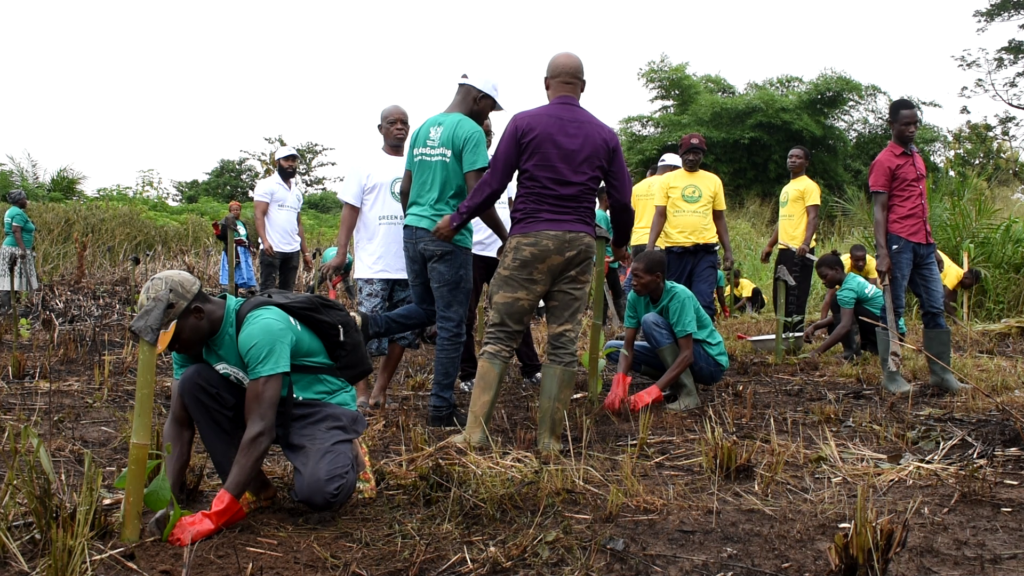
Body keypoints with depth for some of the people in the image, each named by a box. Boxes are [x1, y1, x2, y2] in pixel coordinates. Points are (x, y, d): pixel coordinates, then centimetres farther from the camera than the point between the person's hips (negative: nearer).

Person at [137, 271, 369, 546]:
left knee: (318, 492, -35)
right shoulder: (193, 333, -7)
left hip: (322, 408, -7)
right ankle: (255, 489, -6)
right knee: (193, 382, -16)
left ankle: (345, 454, 3)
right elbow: (178, 421, -6)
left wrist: (214, 517, -37)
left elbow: (260, 429, -35)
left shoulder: (261, 328, -32)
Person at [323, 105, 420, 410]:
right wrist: (340, 254, -8)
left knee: (403, 330, 6)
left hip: (411, 264, 4)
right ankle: (360, 390, 10)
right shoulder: (367, 166, 2)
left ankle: (381, 389, 17)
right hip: (374, 265, -4)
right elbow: (350, 210, 0)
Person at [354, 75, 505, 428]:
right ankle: (442, 409, 8)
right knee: (451, 325, 2)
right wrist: (505, 237, -6)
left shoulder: (423, 128, 14)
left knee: (424, 310, 22)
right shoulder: (470, 131, -9)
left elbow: (405, 189, 16)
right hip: (449, 238, -7)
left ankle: (363, 325, -2)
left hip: (413, 230, 7)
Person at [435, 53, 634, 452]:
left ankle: (475, 431, -4)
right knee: (564, 342, 5)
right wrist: (620, 243, 27)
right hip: (579, 244, 3)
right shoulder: (604, 135, 8)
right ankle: (549, 440, 6)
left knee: (500, 336, 1)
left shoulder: (524, 123, 0)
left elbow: (493, 184, -1)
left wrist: (456, 220, 11)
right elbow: (621, 199, 10)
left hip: (529, 240, -2)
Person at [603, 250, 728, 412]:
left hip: (710, 362, -7)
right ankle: (676, 383, 1)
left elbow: (687, 355, -32)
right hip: (674, 357, 7)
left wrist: (652, 393, -39)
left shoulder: (679, 296, -28)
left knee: (650, 320, -27)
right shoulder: (636, 296, -9)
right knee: (612, 348, -3)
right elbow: (628, 346, -12)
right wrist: (619, 385, -31)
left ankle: (687, 394, -22)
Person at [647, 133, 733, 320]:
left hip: (706, 250, 0)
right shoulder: (667, 179, 5)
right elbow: (660, 215, 1)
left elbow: (719, 218, 13)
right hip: (676, 249, 0)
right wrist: (650, 247, -10)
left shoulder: (713, 181, 9)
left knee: (704, 301, -9)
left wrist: (727, 249, 7)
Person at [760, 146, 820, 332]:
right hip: (784, 249, 9)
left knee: (796, 295, -8)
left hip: (799, 250, -9)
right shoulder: (786, 188, 21)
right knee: (780, 296, 10)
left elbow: (813, 217, -14)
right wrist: (770, 245, 22)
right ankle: (786, 333, 17)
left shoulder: (808, 186, -5)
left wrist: (806, 243, -26)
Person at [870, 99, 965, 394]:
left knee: (935, 308, 7)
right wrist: (882, 253, -18)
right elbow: (879, 210, -10)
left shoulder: (918, 158, 19)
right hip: (899, 244, -8)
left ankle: (941, 372, 13)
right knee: (893, 310, -2)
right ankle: (890, 375, 4)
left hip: (924, 243, 8)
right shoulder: (884, 161, -5)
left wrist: (929, 240, 15)